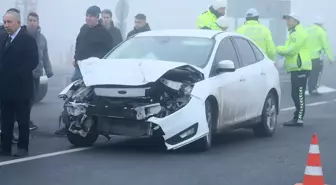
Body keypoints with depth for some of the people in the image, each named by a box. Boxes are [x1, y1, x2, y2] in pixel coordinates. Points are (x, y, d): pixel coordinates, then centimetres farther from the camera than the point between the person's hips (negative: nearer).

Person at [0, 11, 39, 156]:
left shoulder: (27, 39, -9)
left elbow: (33, 61, -16)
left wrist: (16, 74, -19)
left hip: (20, 87, -7)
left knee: (23, 119, 1)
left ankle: (23, 147, 7)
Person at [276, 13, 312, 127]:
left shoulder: (299, 33, -12)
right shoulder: (294, 33, 23)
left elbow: (291, 50, -19)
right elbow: (289, 50, 19)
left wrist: (278, 49, -7)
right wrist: (281, 49, -1)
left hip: (300, 68, -11)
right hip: (296, 68, 11)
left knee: (299, 94, -10)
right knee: (296, 95, 14)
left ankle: (299, 119, -11)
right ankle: (296, 118, 19)